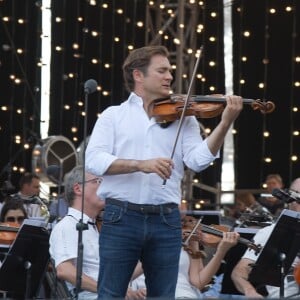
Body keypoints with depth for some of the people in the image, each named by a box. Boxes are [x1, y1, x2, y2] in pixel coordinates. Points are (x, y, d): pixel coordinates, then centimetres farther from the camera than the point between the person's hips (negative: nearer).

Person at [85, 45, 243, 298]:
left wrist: (225, 124, -17)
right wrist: (140, 164, -21)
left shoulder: (183, 118, 11)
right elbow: (94, 160, -8)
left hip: (166, 220, 2)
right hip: (122, 217, -2)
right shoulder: (113, 115, 6)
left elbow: (198, 160, -3)